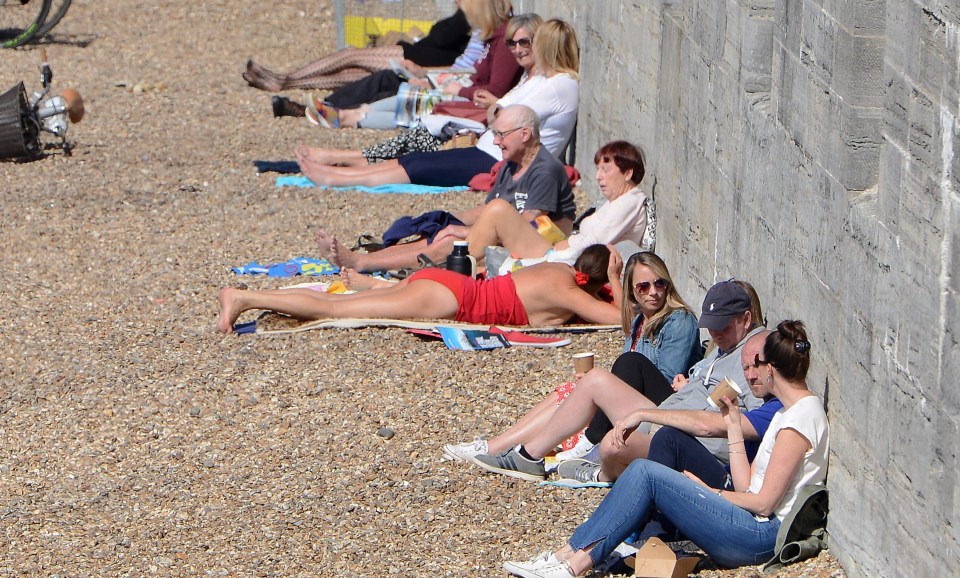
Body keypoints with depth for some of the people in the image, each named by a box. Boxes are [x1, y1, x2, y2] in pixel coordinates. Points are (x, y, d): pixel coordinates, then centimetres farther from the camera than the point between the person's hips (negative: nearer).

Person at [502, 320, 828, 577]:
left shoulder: (801, 416, -13)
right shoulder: (790, 411, 18)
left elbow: (764, 502, -16)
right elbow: (746, 486, 12)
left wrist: (709, 492, -2)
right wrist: (734, 427, 12)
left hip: (763, 535, -10)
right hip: (756, 530, 10)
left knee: (646, 474, -14)